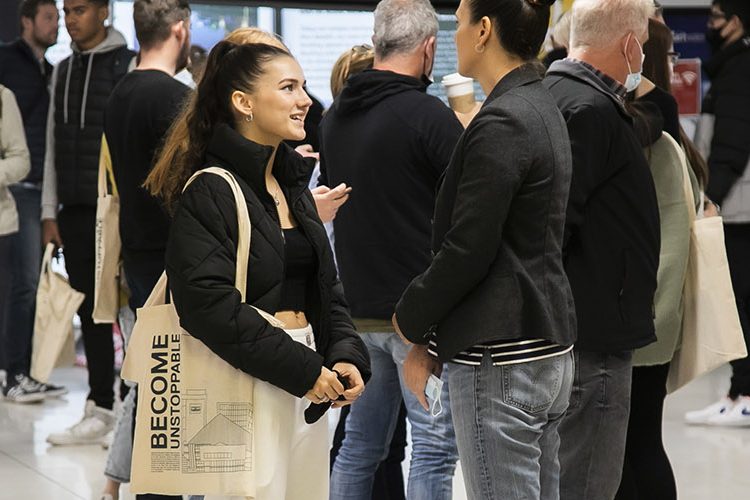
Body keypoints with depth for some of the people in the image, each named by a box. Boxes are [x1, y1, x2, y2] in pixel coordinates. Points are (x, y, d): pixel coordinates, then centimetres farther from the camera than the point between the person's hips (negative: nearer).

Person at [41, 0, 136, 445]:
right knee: (90, 312, 7)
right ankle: (100, 409, 11)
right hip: (75, 212, 6)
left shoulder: (131, 68, -5)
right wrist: (50, 212, 11)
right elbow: (53, 146, 16)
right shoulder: (64, 71, 15)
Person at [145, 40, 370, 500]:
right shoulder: (208, 193, -11)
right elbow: (209, 305, -19)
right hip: (246, 384, -8)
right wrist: (301, 369, -18)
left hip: (311, 382, 8)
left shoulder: (294, 183, 15)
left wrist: (345, 355, -1)